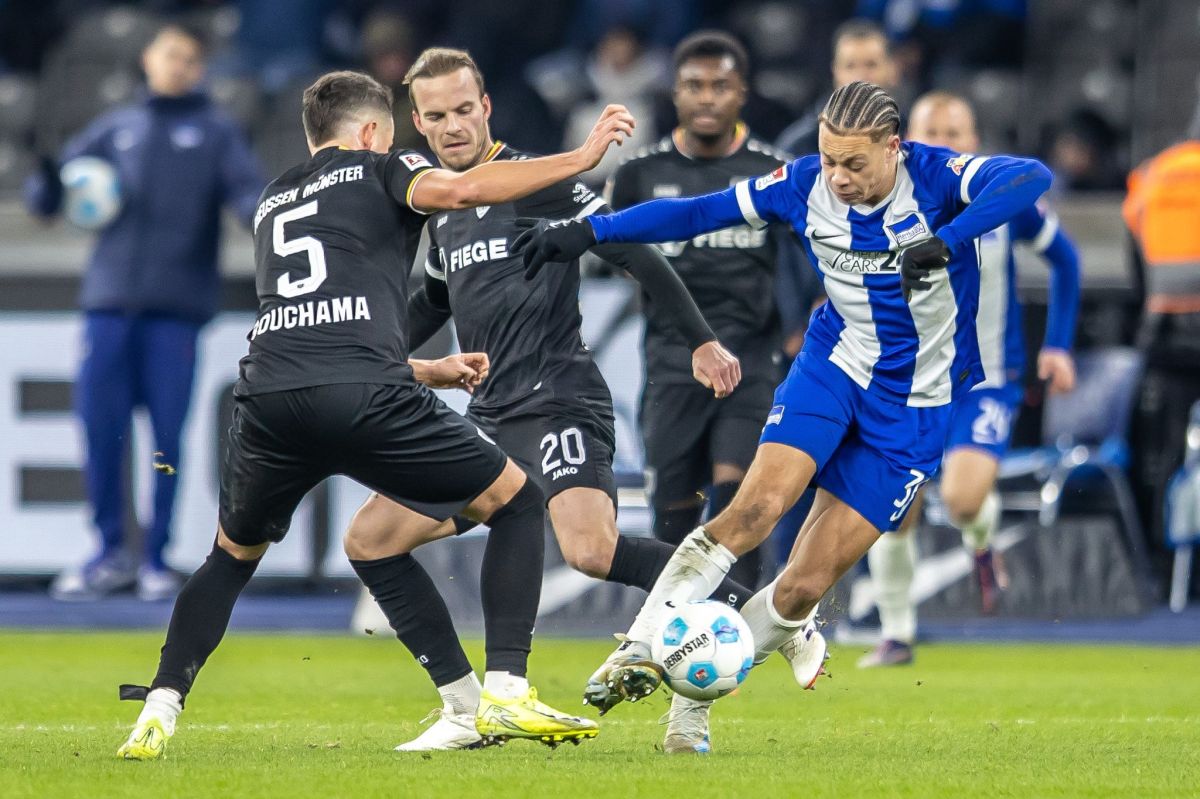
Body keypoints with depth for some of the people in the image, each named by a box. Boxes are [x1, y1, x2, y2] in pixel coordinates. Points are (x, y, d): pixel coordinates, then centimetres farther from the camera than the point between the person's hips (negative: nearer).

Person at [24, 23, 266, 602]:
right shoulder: (115, 130, 17)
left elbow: (246, 187, -5)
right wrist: (48, 186, -11)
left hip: (178, 303, -2)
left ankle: (158, 560, 4)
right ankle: (110, 554, 10)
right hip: (109, 298, 2)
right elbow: (52, 194, 14)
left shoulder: (216, 132, 11)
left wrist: (260, 209, -28)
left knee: (169, 433, -3)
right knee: (99, 424, -2)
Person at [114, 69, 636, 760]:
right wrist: (581, 158, 0)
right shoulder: (378, 170, 18)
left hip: (269, 393, 5)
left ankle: (160, 710, 11)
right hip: (365, 394, -5)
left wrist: (430, 370, 45)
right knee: (517, 504, 15)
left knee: (233, 557, 29)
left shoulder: (273, 202, 35)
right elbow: (457, 190, -5)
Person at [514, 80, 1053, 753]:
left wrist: (945, 241, -47)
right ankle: (642, 652, -23)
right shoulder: (806, 186, -9)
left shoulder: (933, 178, -19)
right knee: (758, 507, -25)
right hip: (835, 365, 2)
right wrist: (587, 233, -6)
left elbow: (1030, 177, -35)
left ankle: (697, 694, 12)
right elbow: (697, 213, -1)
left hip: (913, 406, -2)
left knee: (807, 585, -6)